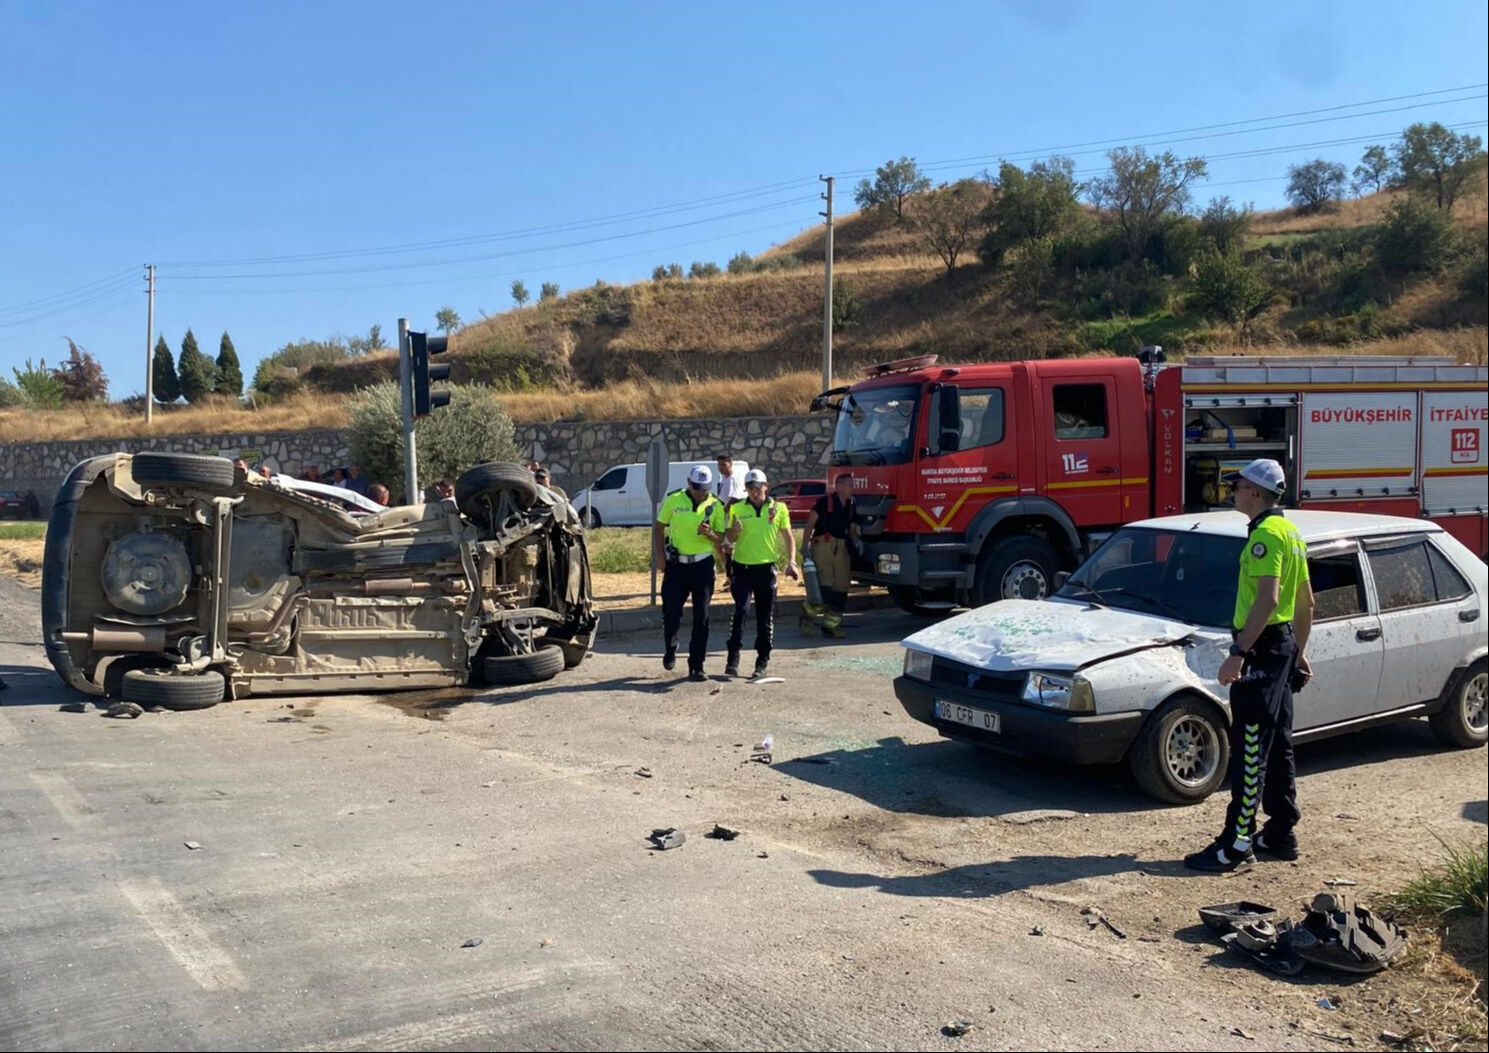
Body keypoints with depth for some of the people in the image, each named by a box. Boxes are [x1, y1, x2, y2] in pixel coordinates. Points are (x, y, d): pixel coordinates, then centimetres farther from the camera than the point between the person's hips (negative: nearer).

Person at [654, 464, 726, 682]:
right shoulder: (673, 500, 1)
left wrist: (710, 534, -18)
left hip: (703, 566, 0)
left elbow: (722, 537, 4)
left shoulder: (715, 505, 2)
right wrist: (660, 556, -2)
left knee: (701, 618, 0)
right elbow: (658, 528, 7)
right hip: (676, 565, 0)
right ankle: (670, 650, 31)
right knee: (671, 613, 2)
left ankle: (696, 666, 6)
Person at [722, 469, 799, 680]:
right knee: (740, 611, -11)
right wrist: (734, 530, -16)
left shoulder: (778, 508, 3)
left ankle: (762, 662, 14)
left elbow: (788, 536, 7)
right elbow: (730, 539, 7)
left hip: (766, 569, 0)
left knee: (765, 617, 5)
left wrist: (791, 562, -5)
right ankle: (733, 657, -6)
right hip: (742, 567, 0)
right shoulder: (737, 509, 3)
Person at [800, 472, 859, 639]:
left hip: (841, 549, 7)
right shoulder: (825, 501, -6)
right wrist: (804, 547, -13)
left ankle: (830, 625, 15)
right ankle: (807, 613, 11)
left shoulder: (850, 507, 13)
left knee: (841, 589, 6)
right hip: (823, 546, -7)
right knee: (825, 588, -14)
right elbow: (810, 524, -6)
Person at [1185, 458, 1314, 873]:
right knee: (1277, 746, 16)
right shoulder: (1290, 532, 16)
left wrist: (1238, 652, -28)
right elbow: (1306, 602, 21)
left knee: (1249, 749, -9)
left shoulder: (1266, 533, -16)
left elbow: (1267, 598, -27)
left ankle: (1238, 843, -6)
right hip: (1283, 645, 11)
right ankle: (1281, 833, 24)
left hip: (1262, 648, -11)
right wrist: (1298, 653, 26)